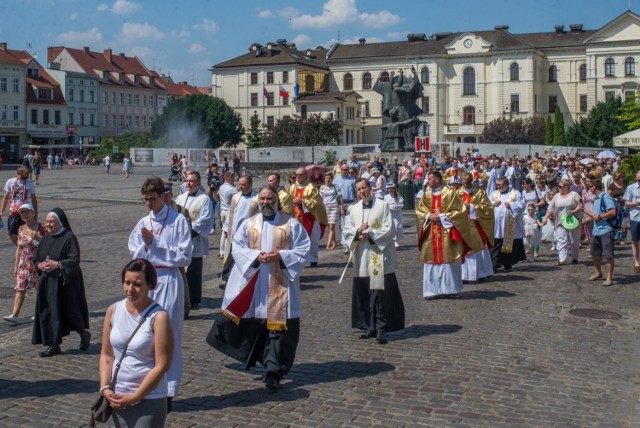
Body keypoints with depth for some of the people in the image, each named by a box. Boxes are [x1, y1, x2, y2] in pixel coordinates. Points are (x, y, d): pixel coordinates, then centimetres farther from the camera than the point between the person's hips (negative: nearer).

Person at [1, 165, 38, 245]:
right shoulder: (10, 182, -1)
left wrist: (36, 214, 5)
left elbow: (33, 199, 6)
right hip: (13, 212, 1)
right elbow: (6, 197, 8)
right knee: (12, 234, 2)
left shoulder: (30, 183, -2)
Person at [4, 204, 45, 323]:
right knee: (20, 288, -3)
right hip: (24, 263, 4)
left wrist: (37, 238, -26)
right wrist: (16, 265, 11)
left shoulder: (40, 227, -8)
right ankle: (15, 315, -6)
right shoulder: (21, 229, 7)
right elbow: (19, 248, 12)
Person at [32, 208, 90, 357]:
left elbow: (75, 260, -17)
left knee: (70, 311, 3)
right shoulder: (45, 239, 10)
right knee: (48, 312, 2)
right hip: (48, 282, 6)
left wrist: (57, 264, -24)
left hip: (66, 282, -6)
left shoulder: (69, 237, -10)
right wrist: (41, 265, -8)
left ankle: (84, 334, 29)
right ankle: (54, 345, 10)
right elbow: (36, 259, 13)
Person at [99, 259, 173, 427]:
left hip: (149, 399, -5)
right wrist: (105, 387, -5)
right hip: (117, 397, 5)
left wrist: (135, 397, -14)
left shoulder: (158, 317, -15)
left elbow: (162, 365, -16)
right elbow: (106, 355, 7)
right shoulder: (113, 311, 0)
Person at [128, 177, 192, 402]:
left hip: (169, 280, -5)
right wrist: (146, 244, -10)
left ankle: (168, 390, 7)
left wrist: (155, 243, -10)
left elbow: (184, 257, -10)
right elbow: (135, 255, 9)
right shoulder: (143, 223, 11)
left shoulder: (179, 221, -4)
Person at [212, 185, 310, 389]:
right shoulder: (248, 223, 9)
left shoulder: (292, 224, 1)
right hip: (253, 285, 3)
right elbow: (237, 248, 4)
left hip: (280, 284, -3)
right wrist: (255, 256, -14)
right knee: (255, 325, 7)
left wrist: (281, 256, -16)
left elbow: (303, 249, -2)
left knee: (279, 326, -5)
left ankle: (273, 371, 1)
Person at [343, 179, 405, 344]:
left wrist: (370, 235, -12)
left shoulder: (382, 205, -1)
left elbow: (389, 229, -6)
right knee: (364, 293, 6)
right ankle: (370, 327, 16)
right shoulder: (355, 209, 13)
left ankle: (381, 329, -3)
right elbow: (346, 229, 9)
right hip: (362, 257, 5)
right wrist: (357, 231, -11)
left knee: (381, 293, -7)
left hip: (380, 256, -5)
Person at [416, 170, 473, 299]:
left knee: (448, 260, -1)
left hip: (447, 233, -4)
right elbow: (419, 211, 11)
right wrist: (429, 216, -8)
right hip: (431, 234, 4)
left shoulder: (450, 194, -6)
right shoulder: (426, 195, 8)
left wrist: (442, 216, -14)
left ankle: (450, 289, 10)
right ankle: (433, 289, 11)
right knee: (432, 261, 4)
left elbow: (459, 211, -8)